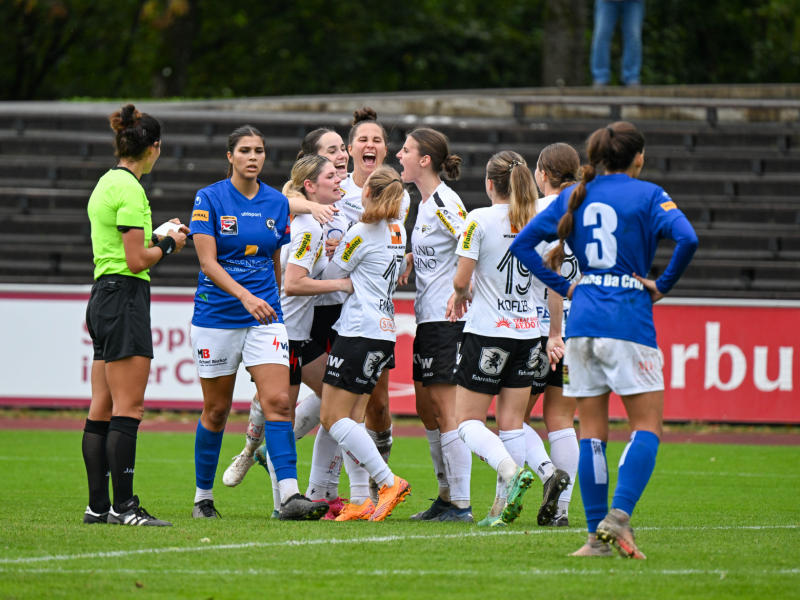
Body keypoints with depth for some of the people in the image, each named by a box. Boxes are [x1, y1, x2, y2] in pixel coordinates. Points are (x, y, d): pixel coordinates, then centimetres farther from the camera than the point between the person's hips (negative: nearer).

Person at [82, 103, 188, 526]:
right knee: (129, 409, -10)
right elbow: (138, 260, -17)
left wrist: (157, 236, 17)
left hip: (103, 297, 10)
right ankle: (123, 506, -13)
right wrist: (168, 244, 0)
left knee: (102, 410, 8)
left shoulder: (106, 183, 15)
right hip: (125, 297, -10)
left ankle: (98, 506, 9)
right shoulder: (129, 189, -13)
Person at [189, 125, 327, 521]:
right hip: (216, 315, -3)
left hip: (265, 314, 3)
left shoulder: (277, 203, 6)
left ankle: (290, 496, -21)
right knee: (216, 410, 6)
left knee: (278, 401, -13)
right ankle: (203, 496, 22)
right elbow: (207, 261, -14)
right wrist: (245, 296, -26)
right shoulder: (209, 198, -6)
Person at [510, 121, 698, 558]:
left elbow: (522, 244, 11)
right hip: (629, 320, -4)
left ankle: (597, 533, 3)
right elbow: (687, 239, -17)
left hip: (582, 321, 4)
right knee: (647, 426, 0)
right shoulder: (647, 196, -1)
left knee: (591, 431, 7)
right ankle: (618, 517, -19)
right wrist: (663, 285, -5)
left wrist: (563, 287, 13)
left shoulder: (575, 196, 11)